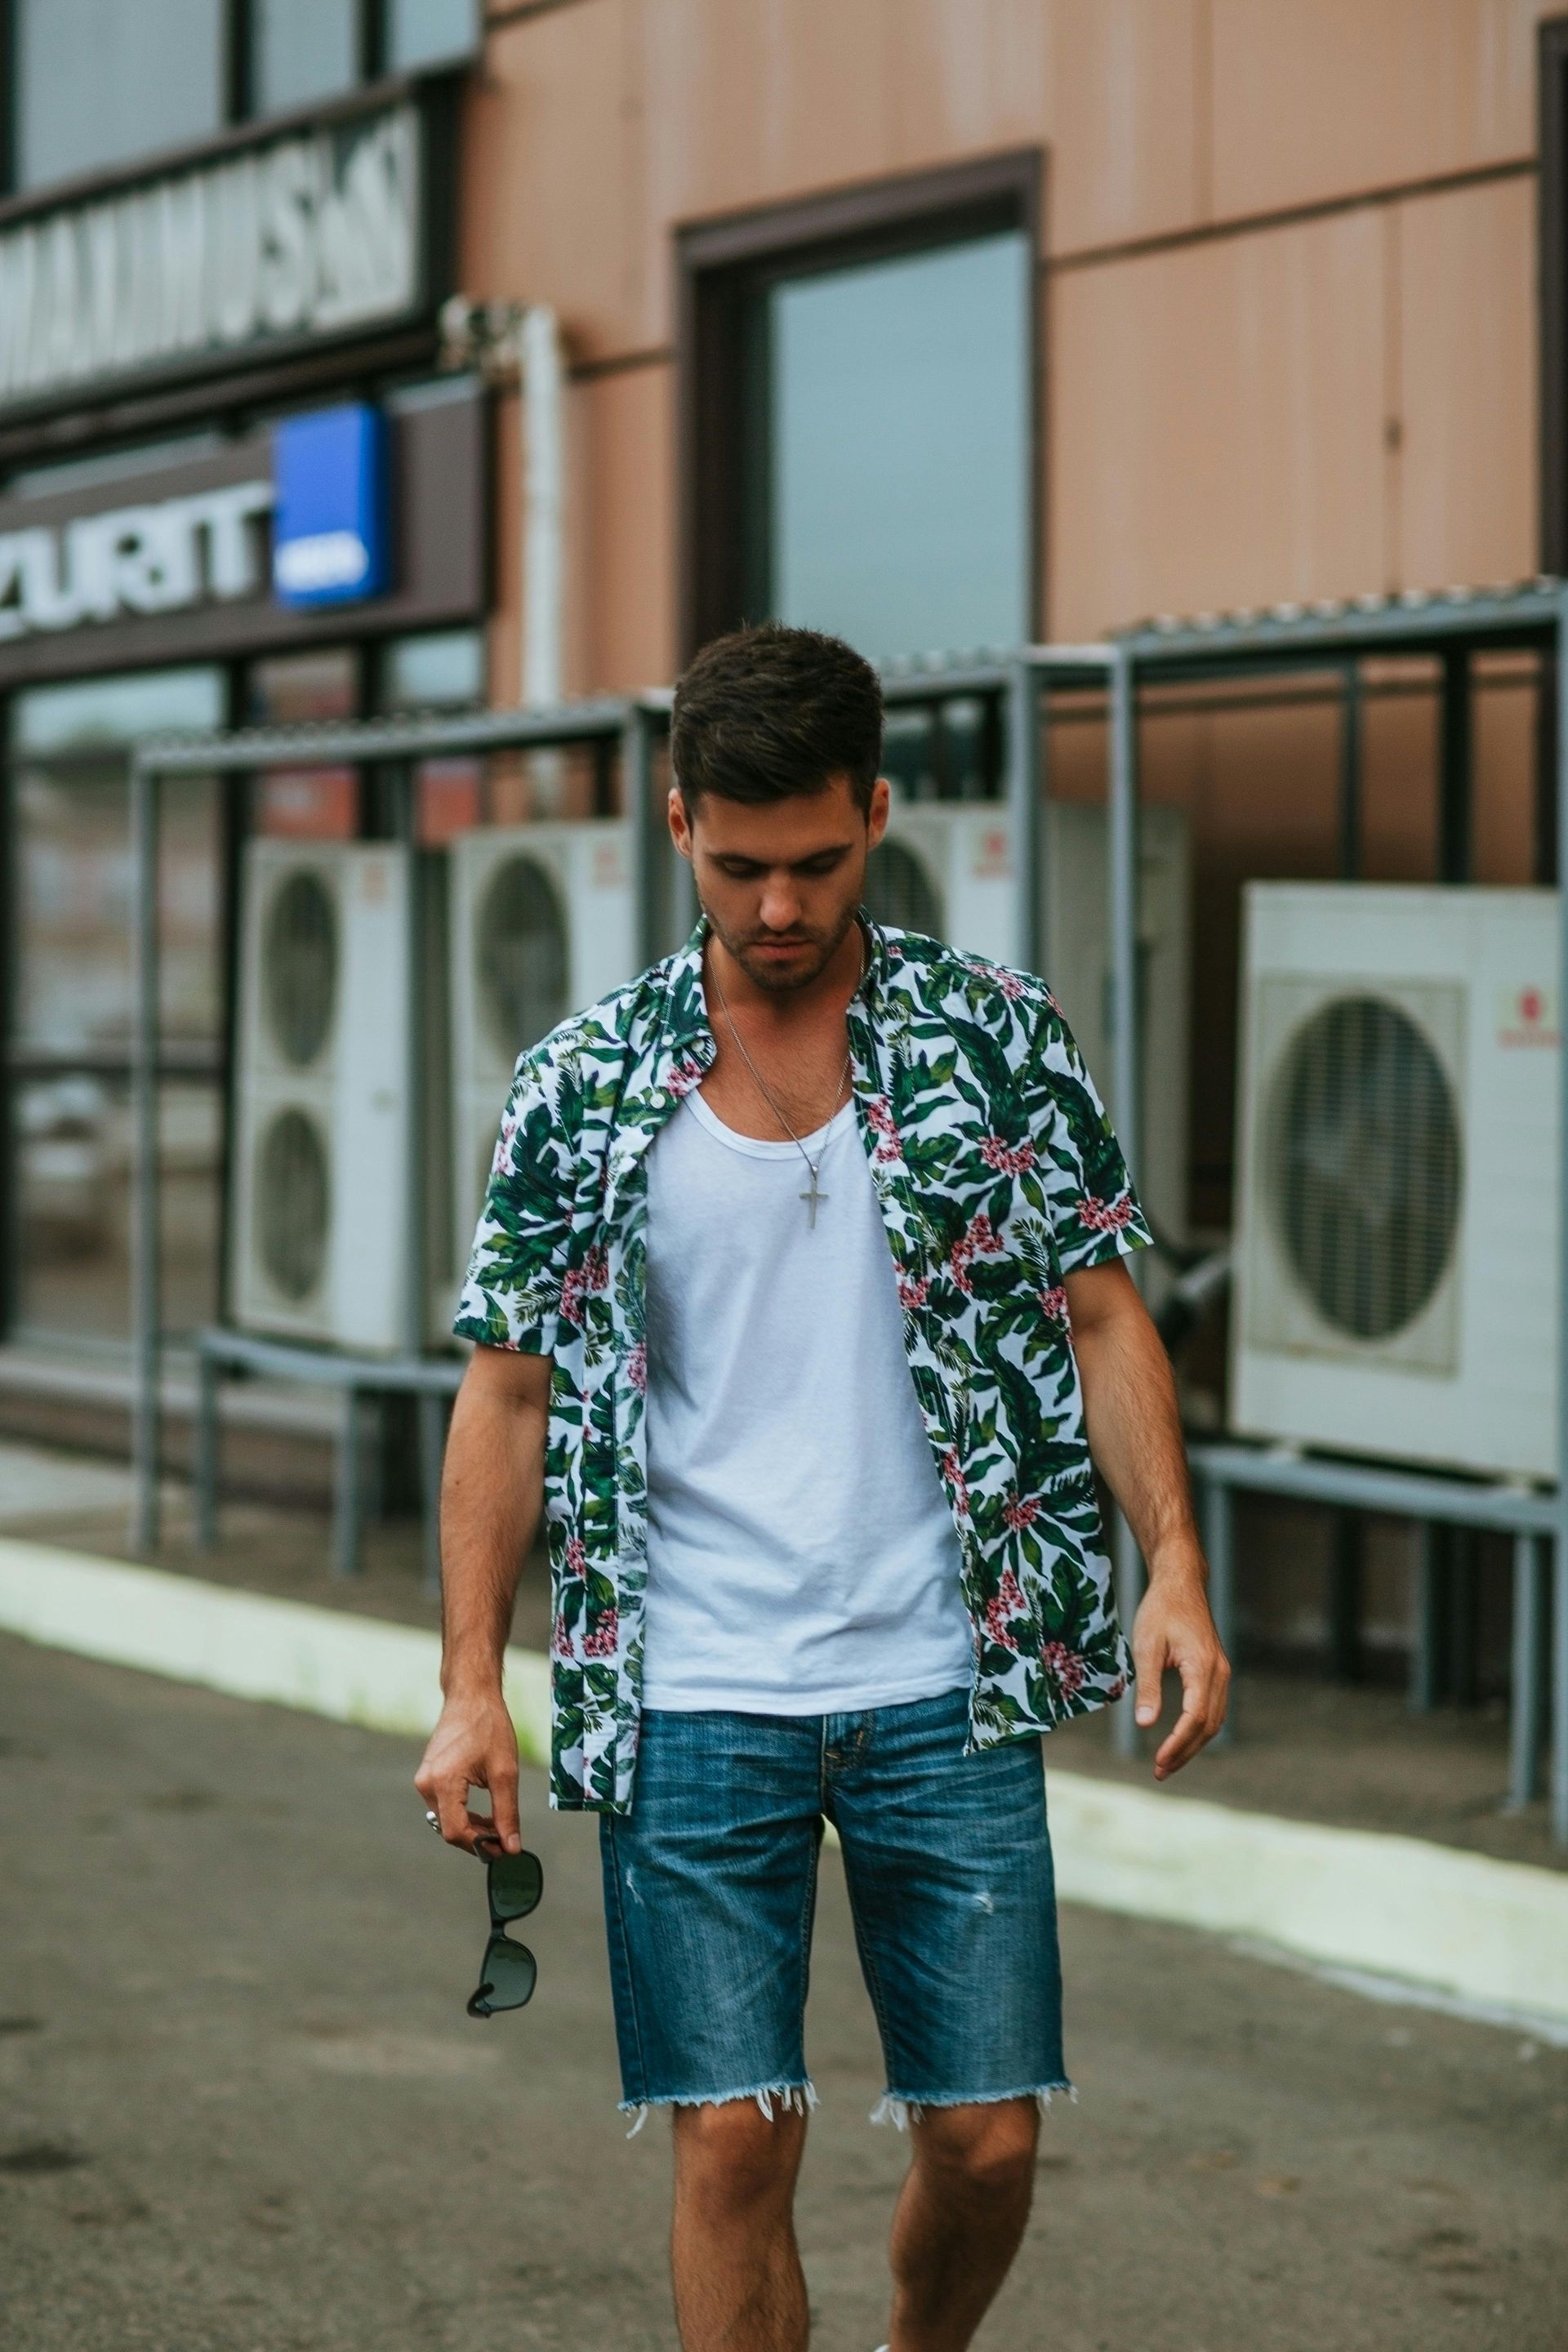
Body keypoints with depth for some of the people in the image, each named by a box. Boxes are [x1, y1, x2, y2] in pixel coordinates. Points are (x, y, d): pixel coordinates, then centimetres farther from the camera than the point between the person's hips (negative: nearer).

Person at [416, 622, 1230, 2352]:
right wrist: (472, 1685, -3)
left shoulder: (999, 1038, 2)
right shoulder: (585, 1083, 2)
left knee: (986, 2141, 5)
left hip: (946, 1687, 1)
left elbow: (1100, 1317, 4)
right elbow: (511, 1386, 4)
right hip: (692, 1701, 0)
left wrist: (1172, 1565, -9)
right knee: (734, 2139, -4)